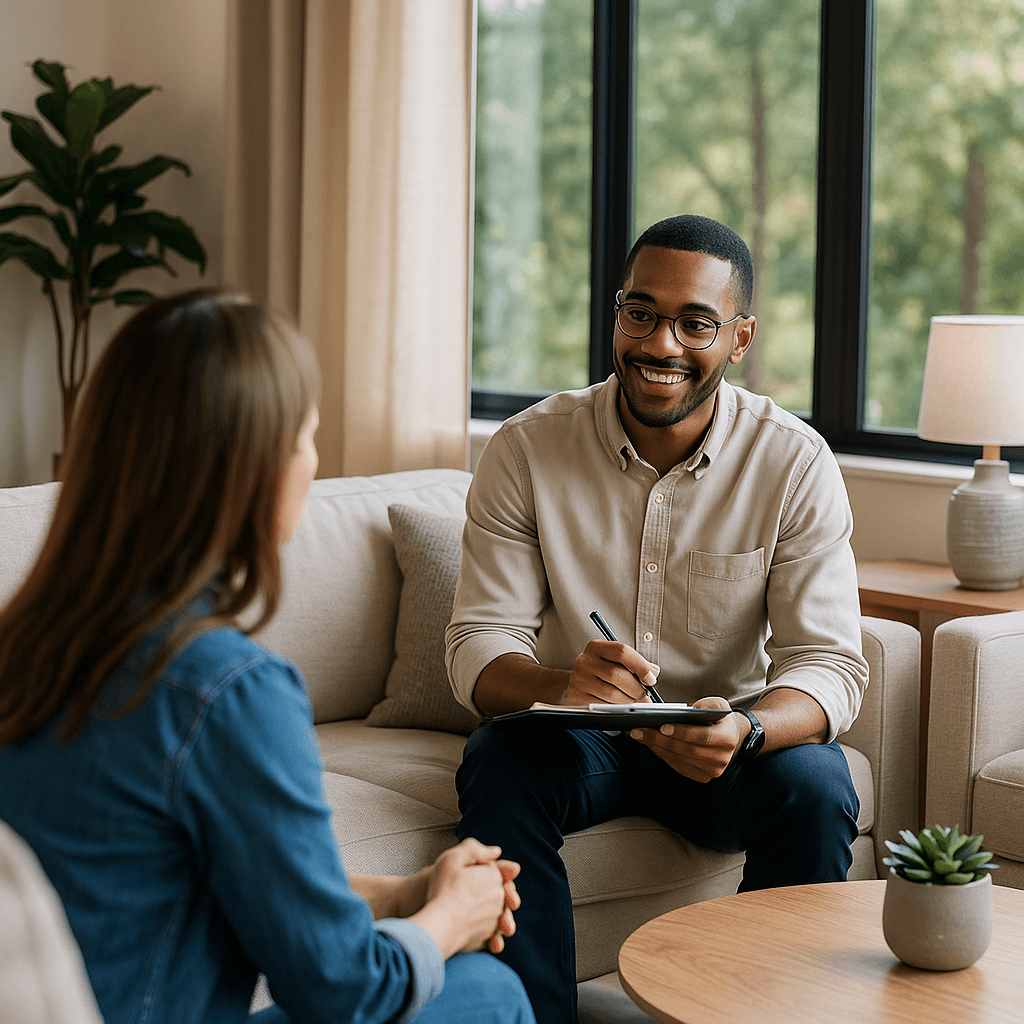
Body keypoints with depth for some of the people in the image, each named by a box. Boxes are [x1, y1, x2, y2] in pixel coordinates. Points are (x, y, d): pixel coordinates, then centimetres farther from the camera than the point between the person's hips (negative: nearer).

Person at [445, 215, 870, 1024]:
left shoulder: (796, 463, -11)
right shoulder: (527, 450, -10)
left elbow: (831, 662, -14)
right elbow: (478, 647, -13)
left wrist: (745, 728, -38)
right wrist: (560, 684, -38)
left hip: (730, 739, 0)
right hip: (576, 737, 0)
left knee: (814, 789, -29)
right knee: (501, 768, -30)